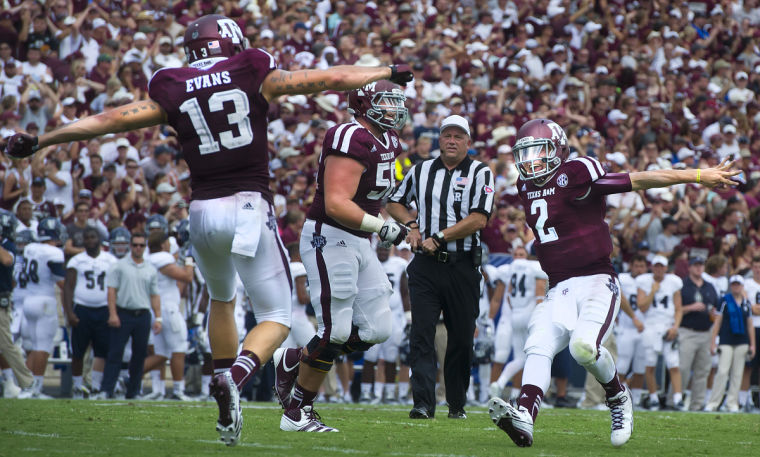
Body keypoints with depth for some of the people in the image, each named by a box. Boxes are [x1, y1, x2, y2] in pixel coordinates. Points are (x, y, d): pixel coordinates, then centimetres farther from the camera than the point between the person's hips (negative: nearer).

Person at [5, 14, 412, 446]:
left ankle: (229, 411, 25)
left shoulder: (173, 92, 5)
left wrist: (40, 140, 17)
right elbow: (331, 79, 6)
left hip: (204, 211, 3)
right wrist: (387, 73, 22)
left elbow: (109, 120, 8)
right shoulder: (253, 75, 1)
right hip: (251, 207, -3)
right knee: (276, 317, 5)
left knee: (222, 299, 28)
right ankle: (236, 375, -26)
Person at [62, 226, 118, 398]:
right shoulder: (76, 261, 4)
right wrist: (69, 313, -8)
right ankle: (77, 386, 15)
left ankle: (96, 387, -3)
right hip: (82, 309, -1)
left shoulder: (111, 260, 8)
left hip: (104, 311, 1)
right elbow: (68, 287, 2)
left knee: (102, 351, -5)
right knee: (78, 352, 3)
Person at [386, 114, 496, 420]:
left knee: (461, 338, 4)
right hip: (426, 266, 2)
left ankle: (457, 404, 16)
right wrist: (412, 225, 4)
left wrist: (439, 238, -13)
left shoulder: (480, 174, 1)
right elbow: (395, 203, 24)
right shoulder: (421, 171, 12)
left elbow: (478, 220, -10)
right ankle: (423, 403, -12)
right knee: (422, 334, -9)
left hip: (463, 266, -2)